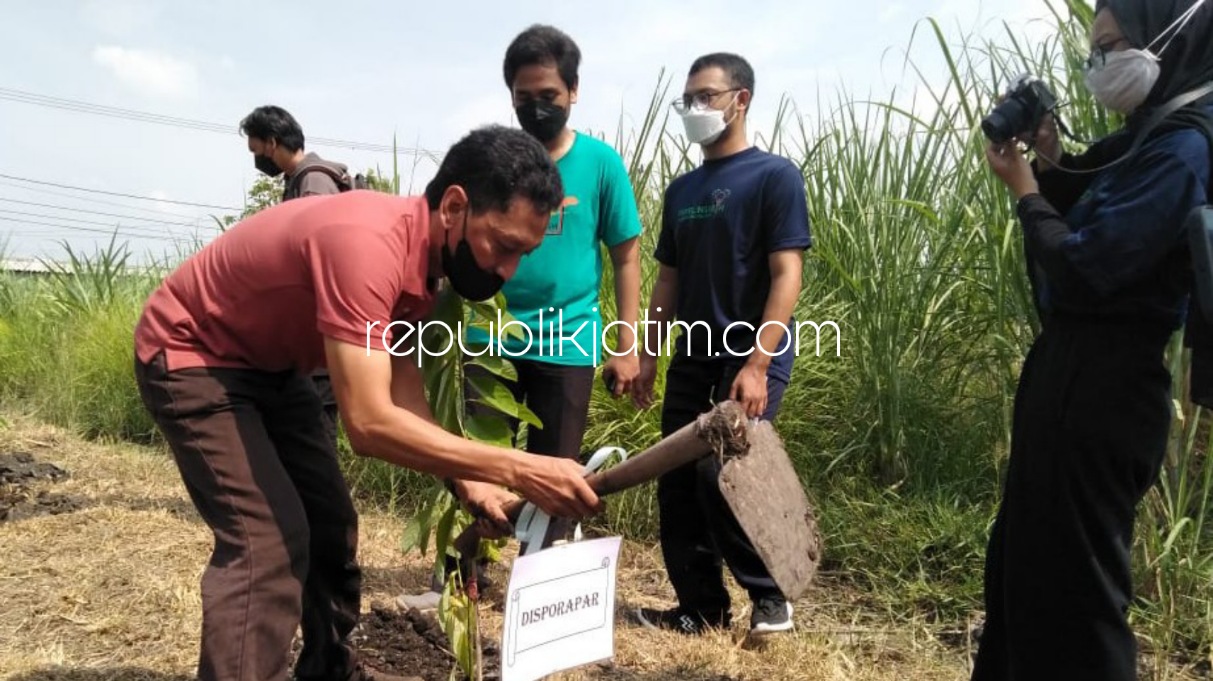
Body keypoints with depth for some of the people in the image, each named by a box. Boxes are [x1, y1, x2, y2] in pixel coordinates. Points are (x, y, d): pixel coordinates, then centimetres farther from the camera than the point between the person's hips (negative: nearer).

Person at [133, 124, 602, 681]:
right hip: (189, 358, -9)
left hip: (269, 367, 9)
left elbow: (405, 398, -6)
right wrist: (516, 470, -41)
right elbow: (369, 423, -41)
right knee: (269, 539, -19)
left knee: (330, 522, 12)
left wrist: (470, 483, -19)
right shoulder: (367, 242, -37)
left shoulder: (423, 255, -8)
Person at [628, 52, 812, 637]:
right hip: (693, 356, 7)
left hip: (751, 355, -7)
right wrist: (646, 357, 10)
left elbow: (786, 275, -14)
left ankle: (770, 596, 8)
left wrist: (756, 364, -21)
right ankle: (701, 607, 19)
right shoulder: (682, 190, 13)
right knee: (676, 484, 5)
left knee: (720, 475, -14)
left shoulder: (774, 176, -6)